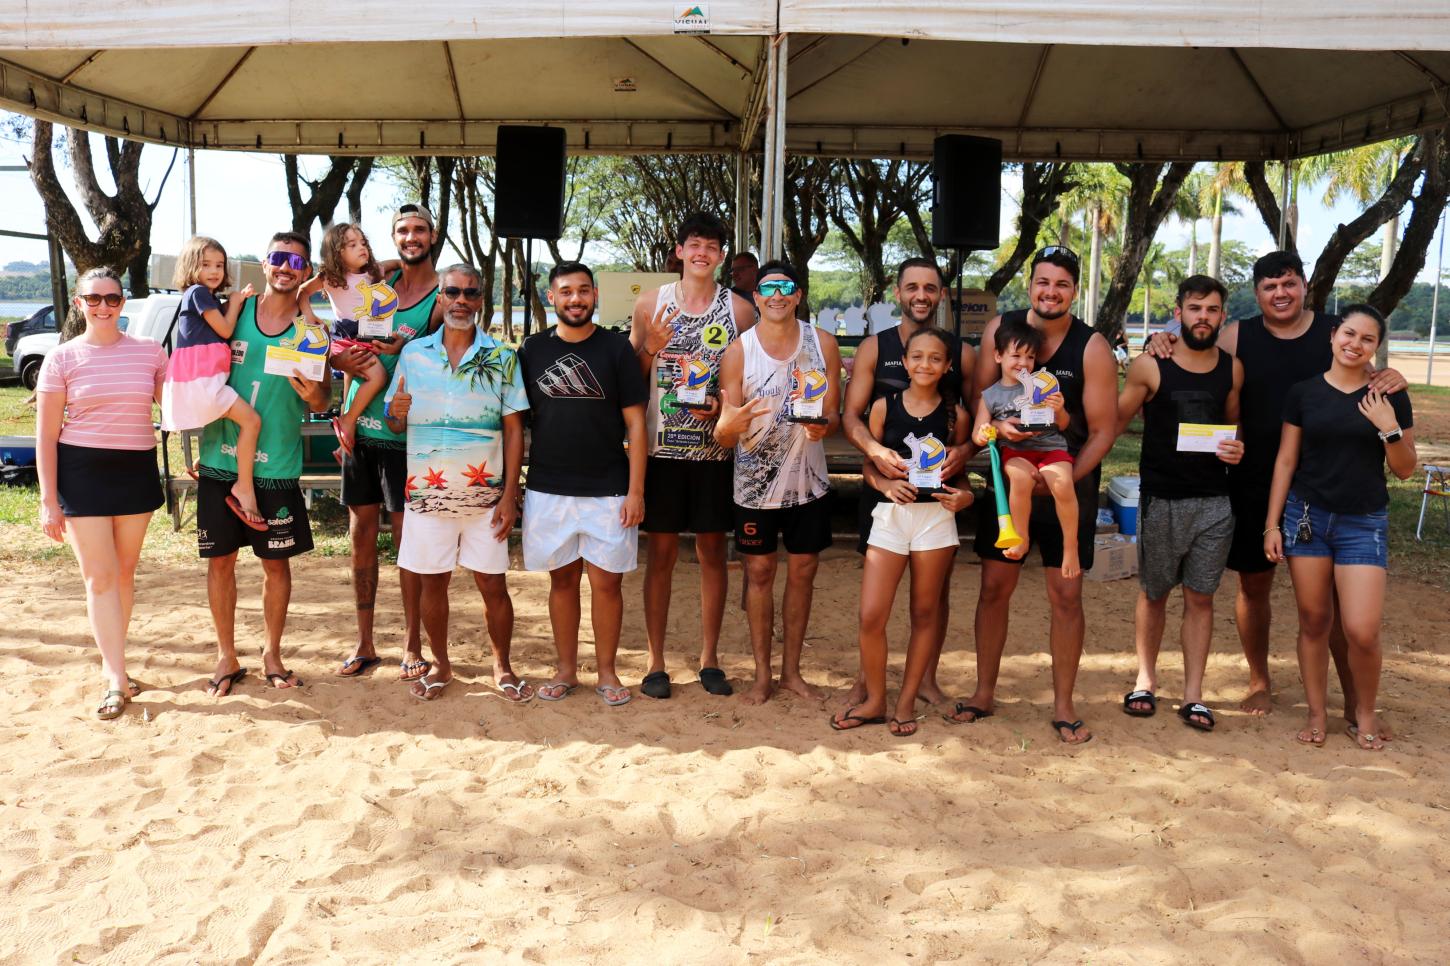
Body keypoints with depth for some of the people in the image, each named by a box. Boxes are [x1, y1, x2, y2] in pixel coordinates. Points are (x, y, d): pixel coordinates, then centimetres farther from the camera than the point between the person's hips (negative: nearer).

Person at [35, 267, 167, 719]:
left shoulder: (150, 352, 3)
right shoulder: (62, 357, -2)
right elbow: (46, 435, -2)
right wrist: (48, 501, -6)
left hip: (137, 470, 3)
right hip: (81, 472, -2)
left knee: (125, 572, 11)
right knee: (100, 577, -2)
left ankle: (112, 663, 25)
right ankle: (117, 678, 2)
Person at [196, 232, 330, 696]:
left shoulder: (311, 331, -1)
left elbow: (323, 402, 0)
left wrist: (314, 394, -24)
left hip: (277, 467, -1)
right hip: (219, 461, 1)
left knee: (277, 562, 8)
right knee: (221, 560, 7)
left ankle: (272, 654, 24)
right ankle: (227, 657, 21)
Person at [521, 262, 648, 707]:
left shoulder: (616, 348, 0)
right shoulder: (533, 349, 5)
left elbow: (635, 423, -1)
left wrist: (636, 490, -7)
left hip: (608, 490, -2)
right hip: (548, 488, 2)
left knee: (606, 582, 3)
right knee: (562, 579, 10)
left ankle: (607, 671, 17)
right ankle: (566, 669, 23)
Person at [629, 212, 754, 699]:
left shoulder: (739, 309, 4)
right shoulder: (651, 304, 4)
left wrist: (726, 404, -11)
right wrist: (652, 346, -13)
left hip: (715, 450, 1)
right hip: (662, 447, 0)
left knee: (713, 551, 8)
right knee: (661, 551, 4)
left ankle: (709, 658, 20)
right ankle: (656, 662, 14)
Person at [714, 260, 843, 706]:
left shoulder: (823, 344, -2)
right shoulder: (738, 351, -8)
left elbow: (834, 414, 2)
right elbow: (723, 436, -10)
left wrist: (823, 425, -21)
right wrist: (730, 424, -34)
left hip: (808, 480, 2)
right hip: (755, 481, -2)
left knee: (802, 570, 10)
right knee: (759, 572, 6)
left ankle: (792, 670, 26)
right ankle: (762, 674, 19)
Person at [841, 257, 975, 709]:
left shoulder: (962, 353, 5)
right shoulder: (874, 348, 2)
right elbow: (850, 415, -4)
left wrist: (964, 450, -14)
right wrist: (875, 450, -22)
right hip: (884, 480, -1)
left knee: (937, 582, 7)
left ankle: (927, 678, 22)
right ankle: (867, 677, 18)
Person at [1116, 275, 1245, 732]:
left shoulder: (1232, 368, 5)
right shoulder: (1150, 366, -5)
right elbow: (1116, 421, 1)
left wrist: (1238, 449, -3)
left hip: (1214, 502, 2)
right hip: (1161, 500, -2)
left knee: (1200, 597, 5)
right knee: (1153, 593, 10)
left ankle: (1193, 694, 13)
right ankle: (1145, 680, 26)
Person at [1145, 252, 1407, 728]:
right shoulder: (1238, 337, -1)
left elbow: (1364, 387, 7)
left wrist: (1392, 380, -15)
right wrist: (1162, 344, -16)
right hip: (1255, 486, 1)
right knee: (1254, 583, 12)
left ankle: (1355, 702, 14)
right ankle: (1260, 684, 32)